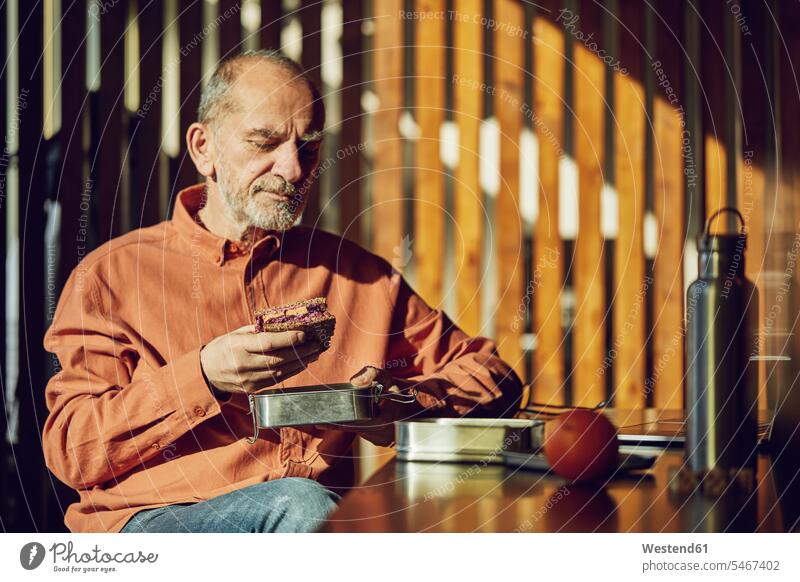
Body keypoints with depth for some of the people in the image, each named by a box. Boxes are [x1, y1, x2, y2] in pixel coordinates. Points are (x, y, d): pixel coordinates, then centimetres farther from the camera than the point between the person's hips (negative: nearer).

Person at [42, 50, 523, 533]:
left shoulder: (357, 274, 20)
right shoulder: (112, 274, 11)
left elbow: (492, 376, 21)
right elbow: (70, 449, 2)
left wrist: (400, 405, -1)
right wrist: (202, 378, -12)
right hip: (157, 522, -3)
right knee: (298, 505, -36)